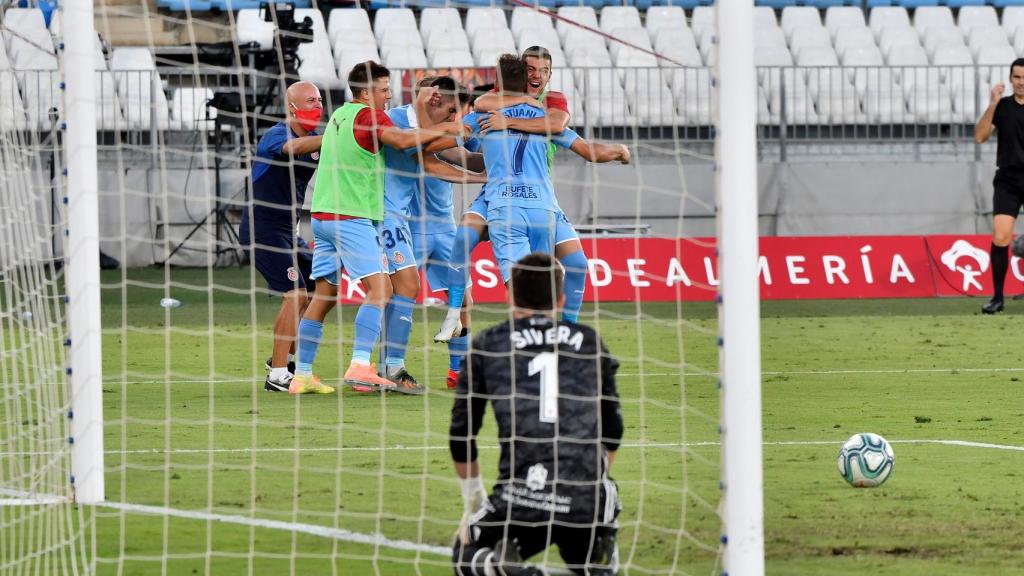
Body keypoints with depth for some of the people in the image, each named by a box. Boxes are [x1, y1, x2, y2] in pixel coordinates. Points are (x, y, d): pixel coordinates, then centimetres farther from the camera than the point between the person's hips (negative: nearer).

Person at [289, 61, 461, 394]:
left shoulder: (340, 114, 17)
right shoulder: (368, 116, -9)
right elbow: (402, 141, -24)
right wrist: (443, 130, -15)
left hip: (322, 214, 9)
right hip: (351, 217, -9)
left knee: (324, 295, 10)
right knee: (379, 289, -12)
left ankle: (302, 375, 10)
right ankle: (360, 366, -25)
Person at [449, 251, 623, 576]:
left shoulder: (487, 345, 11)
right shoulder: (590, 343, 16)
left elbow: (461, 433, 15)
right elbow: (612, 429, 23)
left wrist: (473, 500, 28)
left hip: (520, 499, -2)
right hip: (586, 504, 2)